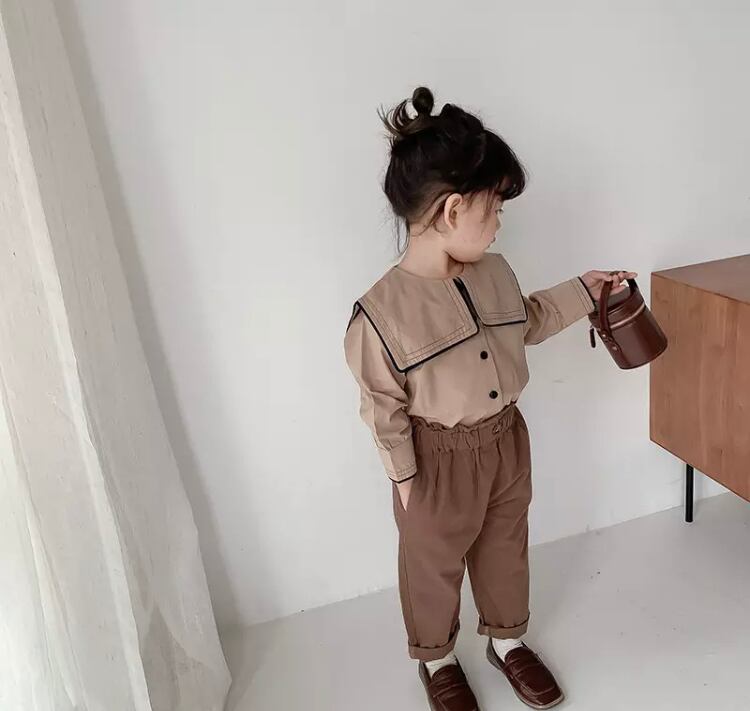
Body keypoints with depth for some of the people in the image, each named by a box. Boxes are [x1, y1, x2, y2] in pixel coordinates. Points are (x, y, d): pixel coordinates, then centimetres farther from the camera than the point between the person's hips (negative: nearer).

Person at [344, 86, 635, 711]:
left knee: (506, 547, 24)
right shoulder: (381, 313, -27)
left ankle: (508, 639, 50)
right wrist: (405, 479, -10)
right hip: (440, 460, -6)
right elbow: (385, 409, -17)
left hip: (507, 441, 6)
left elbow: (528, 324, 14)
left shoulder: (495, 273, -7)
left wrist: (583, 291, 13)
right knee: (434, 562, 18)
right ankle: (437, 657, 44)